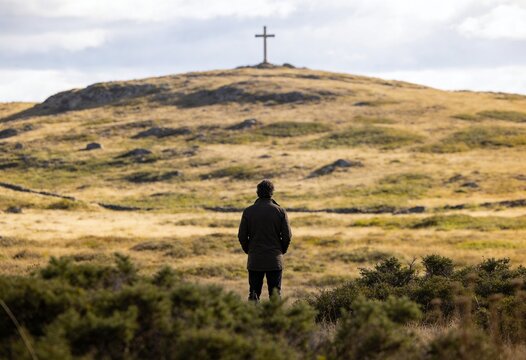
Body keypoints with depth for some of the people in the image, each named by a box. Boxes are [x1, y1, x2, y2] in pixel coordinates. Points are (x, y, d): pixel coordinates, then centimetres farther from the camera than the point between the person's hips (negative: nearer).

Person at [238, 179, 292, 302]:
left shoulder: (248, 211, -2)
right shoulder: (280, 211, -3)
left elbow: (242, 236, -2)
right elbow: (287, 236, -4)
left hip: (255, 260, 1)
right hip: (275, 260, 0)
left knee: (254, 293, 8)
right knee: (275, 294, 5)